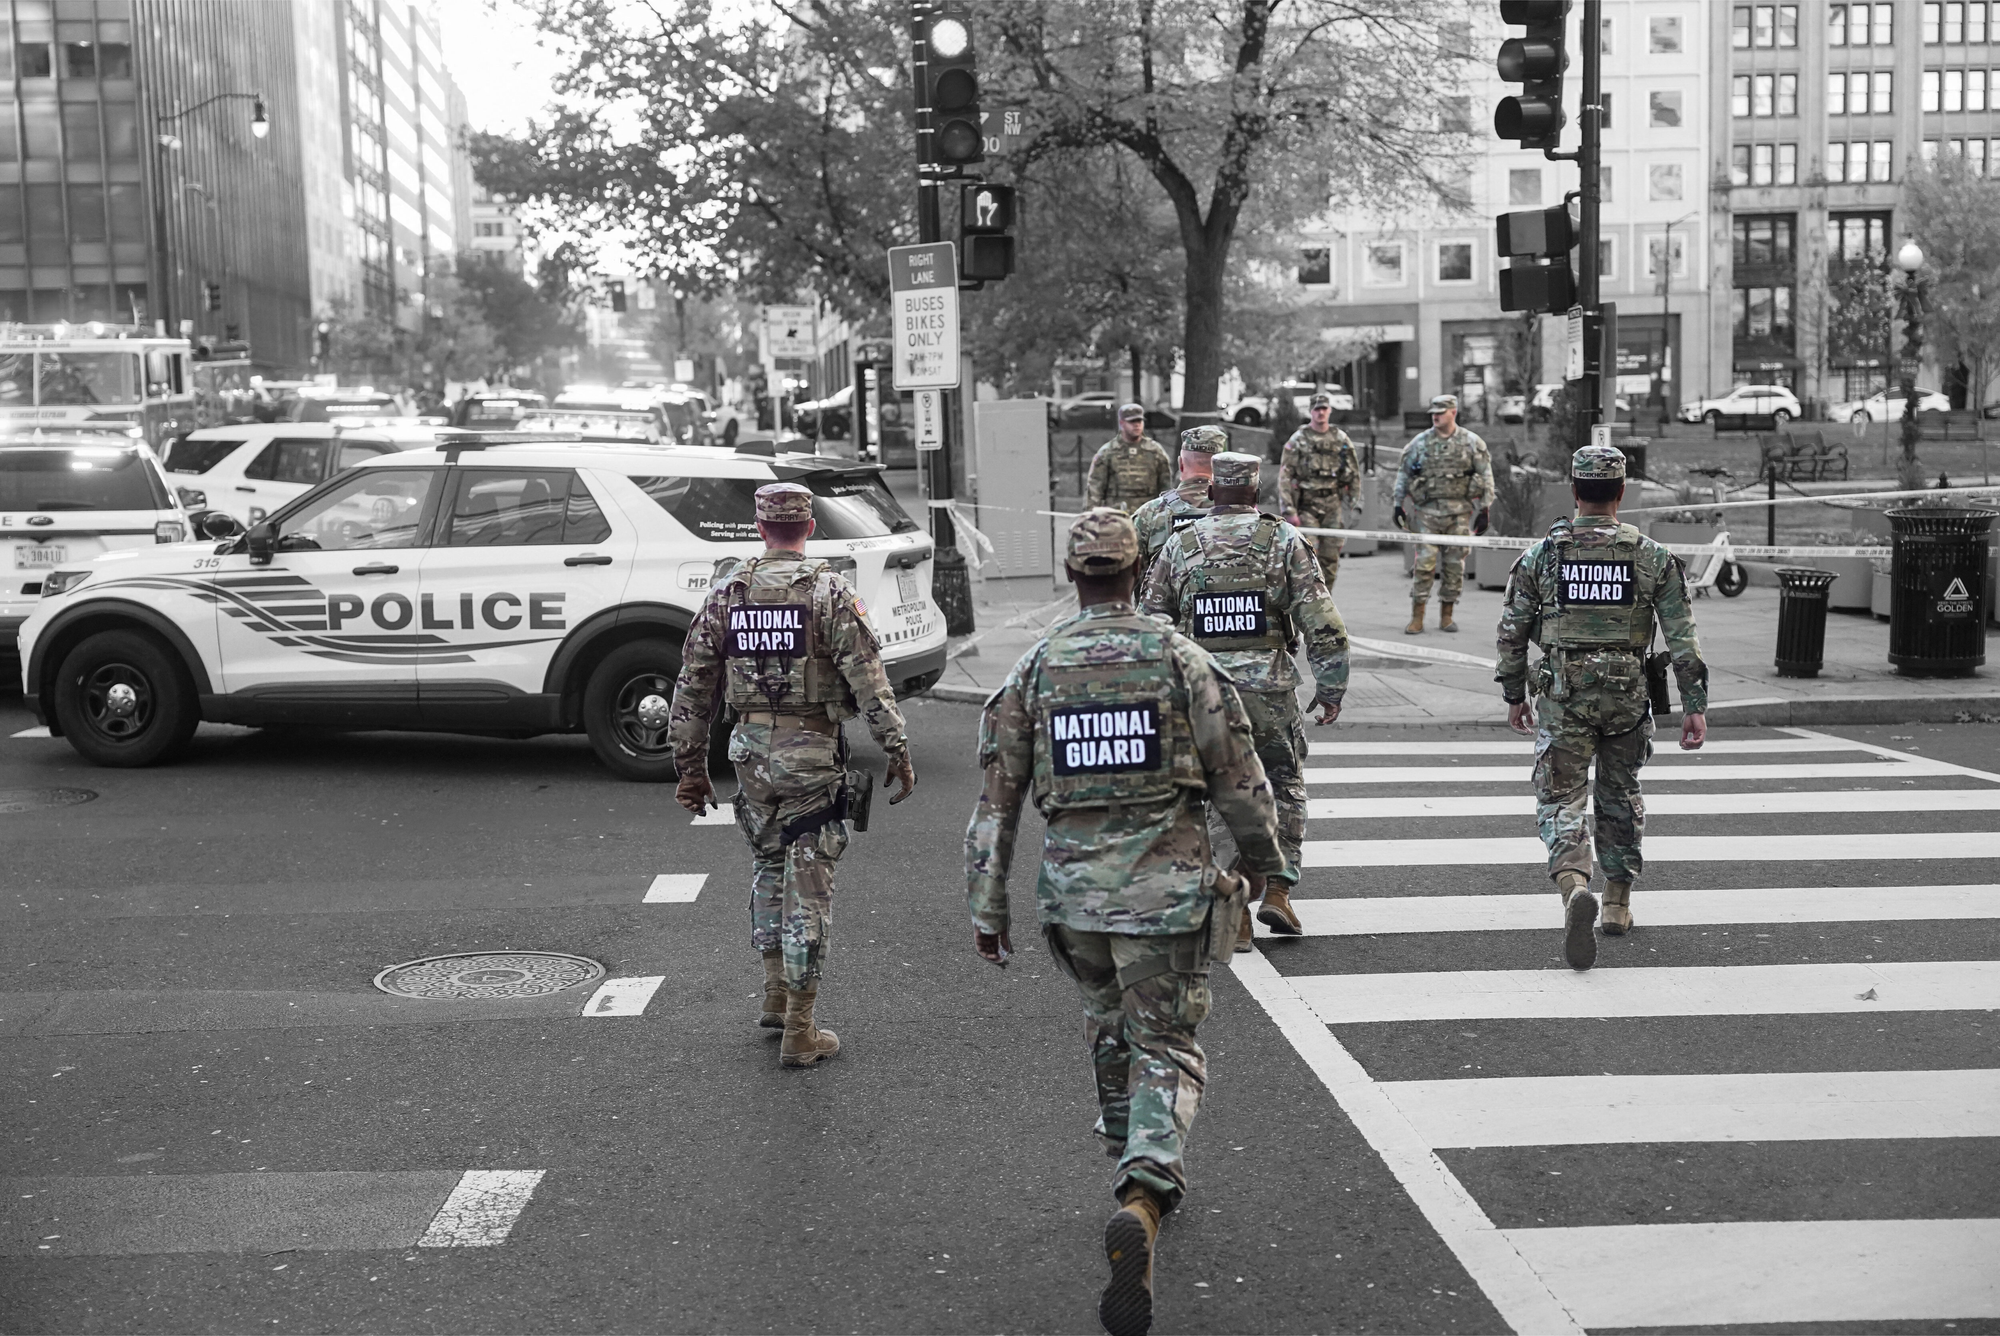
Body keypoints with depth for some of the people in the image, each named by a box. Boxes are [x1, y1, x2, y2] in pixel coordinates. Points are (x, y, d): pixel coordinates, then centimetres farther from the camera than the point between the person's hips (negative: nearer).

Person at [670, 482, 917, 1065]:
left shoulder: (725, 594, 5)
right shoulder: (829, 590, -7)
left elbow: (693, 685, 8)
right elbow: (868, 677, -13)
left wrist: (691, 766, 15)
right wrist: (898, 749, -10)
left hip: (752, 753, 4)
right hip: (814, 755, -4)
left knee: (767, 867, 25)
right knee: (807, 886, 1)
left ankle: (776, 994, 30)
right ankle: (799, 1031, 6)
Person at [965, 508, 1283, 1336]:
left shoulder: (1032, 671, 0)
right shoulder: (1180, 658, -5)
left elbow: (996, 798, 0)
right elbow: (1237, 774, 0)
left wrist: (986, 908, 6)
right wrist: (1262, 851, 18)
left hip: (1073, 892, 3)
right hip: (1167, 890, -2)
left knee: (1110, 1029, 27)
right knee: (1166, 1053, 4)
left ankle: (1142, 1179, 43)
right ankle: (1140, 1203, -19)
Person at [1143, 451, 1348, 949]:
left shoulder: (1180, 547, 5)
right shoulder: (1284, 540, 0)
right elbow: (1322, 623, -5)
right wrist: (1331, 688, 3)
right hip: (1269, 686, -1)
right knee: (1285, 786, 18)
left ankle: (1234, 913, 6)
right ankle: (1278, 891, 9)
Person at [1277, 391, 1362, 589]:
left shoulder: (1341, 439, 9)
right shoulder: (1298, 440, 0)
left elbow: (1354, 474, 13)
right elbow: (1284, 477, -4)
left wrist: (1354, 503, 6)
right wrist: (1289, 511, -11)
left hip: (1333, 504, 3)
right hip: (1307, 505, -3)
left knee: (1330, 558, 4)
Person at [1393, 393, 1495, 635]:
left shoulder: (1471, 442, 3)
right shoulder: (1420, 442, 5)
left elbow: (1486, 475, 5)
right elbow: (1403, 473, 11)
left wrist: (1485, 509, 0)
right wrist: (1399, 505, 8)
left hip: (1459, 512, 0)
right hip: (1427, 511, 0)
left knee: (1455, 564, 3)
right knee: (1424, 562, -6)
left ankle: (1446, 616, 13)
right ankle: (1417, 617, -1)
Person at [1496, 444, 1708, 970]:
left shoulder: (1542, 555, -2)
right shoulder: (1652, 557, -1)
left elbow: (1512, 631, 1)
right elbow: (1682, 637, -4)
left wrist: (1514, 695, 13)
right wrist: (1694, 705, -1)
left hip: (1562, 695, -1)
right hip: (1626, 693, 2)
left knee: (1561, 799, 0)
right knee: (1620, 798, 18)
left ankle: (1574, 885, -26)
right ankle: (1618, 904, 27)